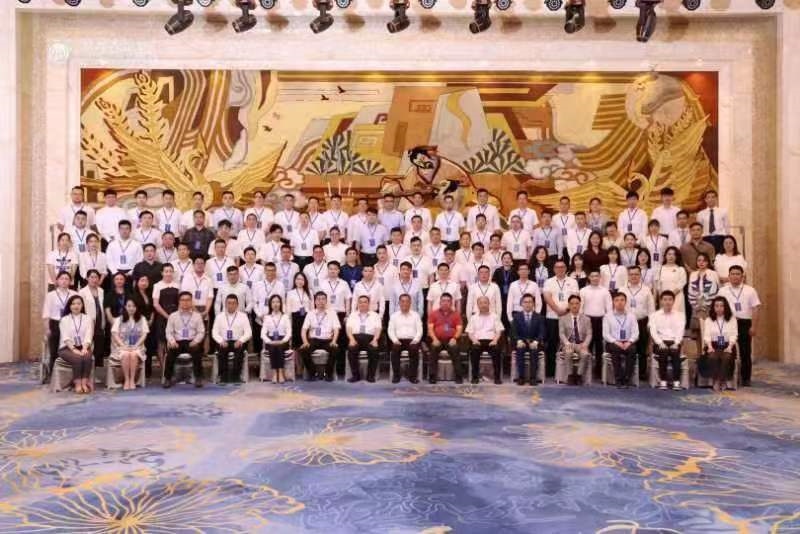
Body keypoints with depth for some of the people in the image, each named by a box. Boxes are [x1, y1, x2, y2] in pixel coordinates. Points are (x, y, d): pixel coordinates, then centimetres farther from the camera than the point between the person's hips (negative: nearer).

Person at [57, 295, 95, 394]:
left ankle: (84, 382, -27)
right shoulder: (64, 320, 8)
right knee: (77, 358, -33)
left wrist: (84, 348, -18)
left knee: (88, 357, -33)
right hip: (67, 348, -1)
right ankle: (78, 384, -26)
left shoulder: (87, 319, 12)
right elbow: (66, 338, -6)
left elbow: (88, 336, 0)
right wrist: (74, 349, -21)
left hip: (83, 347, 1)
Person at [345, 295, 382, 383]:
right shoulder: (352, 315, 21)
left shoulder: (375, 315, 19)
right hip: (356, 337, 1)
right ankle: (355, 375, -16)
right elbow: (349, 328, 6)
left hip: (370, 338, 0)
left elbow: (378, 329, 5)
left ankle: (371, 375, -16)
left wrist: (375, 340, -15)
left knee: (374, 349, -32)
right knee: (351, 349, -32)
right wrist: (351, 339, -14)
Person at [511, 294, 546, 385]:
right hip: (521, 342, 0)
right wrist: (519, 341, -20)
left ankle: (533, 377, -27)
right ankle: (521, 377, -26)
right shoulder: (516, 316, 9)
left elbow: (542, 333, -3)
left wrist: (536, 342, -22)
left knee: (535, 350, -32)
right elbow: (513, 332, 0)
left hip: (534, 342, 0)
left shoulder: (539, 317, 8)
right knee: (520, 349, -32)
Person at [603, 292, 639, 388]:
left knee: (632, 349, -33)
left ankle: (627, 379, -27)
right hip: (613, 343, -1)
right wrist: (616, 342, -17)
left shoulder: (631, 316, 13)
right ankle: (618, 379, -27)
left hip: (628, 343, 1)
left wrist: (629, 342, -15)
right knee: (616, 349, -36)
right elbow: (605, 334, -1)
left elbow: (635, 333, 5)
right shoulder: (608, 316, 7)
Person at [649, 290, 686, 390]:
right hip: (660, 343, -1)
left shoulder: (679, 315, 14)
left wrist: (676, 343, -15)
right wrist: (660, 343, -17)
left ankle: (676, 381, -26)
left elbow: (680, 331, 2)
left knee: (675, 352, -31)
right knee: (663, 352, -32)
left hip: (674, 342, 1)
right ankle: (663, 381, -25)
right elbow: (653, 331, -1)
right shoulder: (654, 315, 11)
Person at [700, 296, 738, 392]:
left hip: (727, 345, 0)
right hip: (713, 345, 0)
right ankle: (715, 380, -25)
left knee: (726, 357, -34)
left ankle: (719, 381, -25)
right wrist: (709, 346, -16)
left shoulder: (732, 319, 11)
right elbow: (706, 335, 2)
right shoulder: (709, 320, 12)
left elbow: (734, 335, 2)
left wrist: (730, 346, -15)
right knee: (713, 357, -34)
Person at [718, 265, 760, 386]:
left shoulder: (750, 290, 4)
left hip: (744, 323, 0)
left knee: (745, 352, 4)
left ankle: (746, 378, 14)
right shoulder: (723, 291, 6)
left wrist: (754, 326, -6)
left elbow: (756, 309, 1)